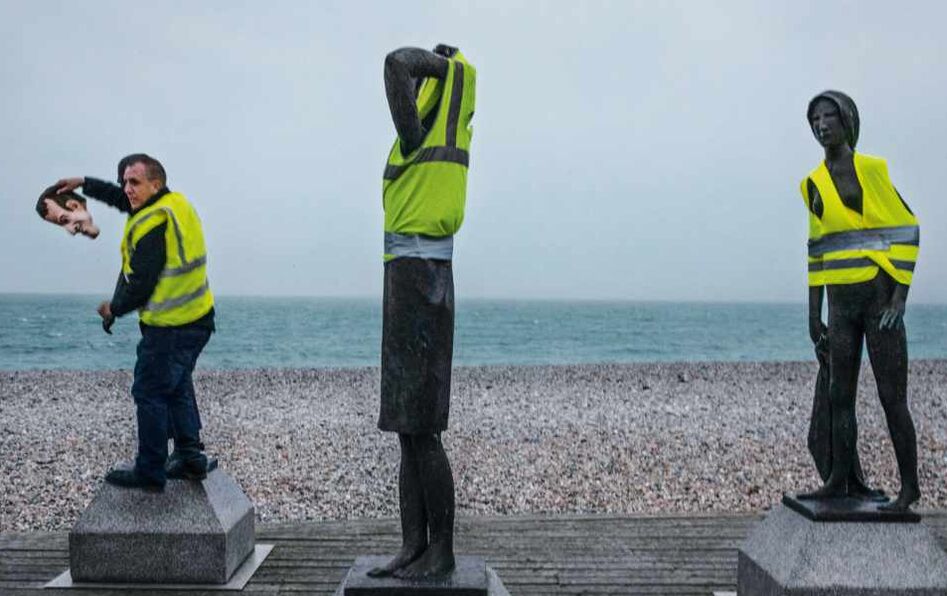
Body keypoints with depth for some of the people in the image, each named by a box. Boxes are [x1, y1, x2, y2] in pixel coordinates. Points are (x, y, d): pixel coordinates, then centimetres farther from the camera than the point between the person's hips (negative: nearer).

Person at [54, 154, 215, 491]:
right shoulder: (176, 203, 8)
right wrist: (84, 184, 30)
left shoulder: (152, 226, -22)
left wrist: (113, 309, -1)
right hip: (198, 321, 10)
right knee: (177, 388, 20)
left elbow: (140, 286, -19)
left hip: (169, 328, -10)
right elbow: (122, 200, 27)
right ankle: (190, 458, 24)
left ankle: (150, 472, 10)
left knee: (150, 394, 2)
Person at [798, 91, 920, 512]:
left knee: (892, 397, -3)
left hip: (879, 297, -6)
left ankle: (910, 486, 9)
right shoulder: (814, 182, 10)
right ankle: (841, 480, 15)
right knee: (840, 395, 8)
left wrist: (899, 297, -14)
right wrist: (813, 313, 12)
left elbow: (906, 231, -7)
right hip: (841, 303, 6)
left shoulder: (870, 169, -6)